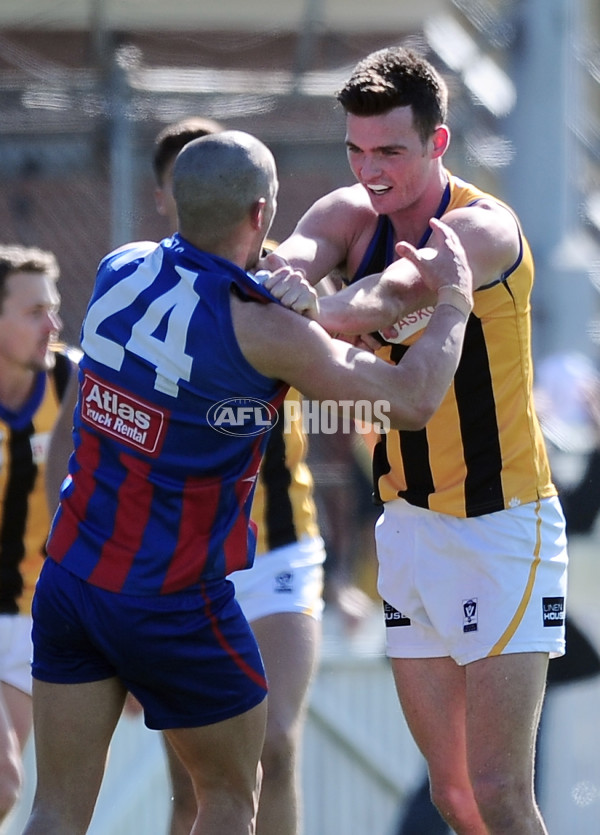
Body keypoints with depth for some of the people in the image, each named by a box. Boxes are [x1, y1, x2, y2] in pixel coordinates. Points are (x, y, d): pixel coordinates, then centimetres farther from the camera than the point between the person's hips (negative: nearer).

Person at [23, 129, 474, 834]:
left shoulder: (120, 269, 0)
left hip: (68, 577, 5)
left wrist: (274, 292, 16)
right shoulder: (262, 331, -17)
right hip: (174, 605, -5)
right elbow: (411, 401, -10)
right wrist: (454, 298, 4)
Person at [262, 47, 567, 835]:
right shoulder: (351, 215, 1)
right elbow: (296, 257, -21)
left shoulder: (484, 229, -17)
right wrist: (275, 274, -44)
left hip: (502, 525, -7)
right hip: (409, 524, 7)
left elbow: (388, 298, -36)